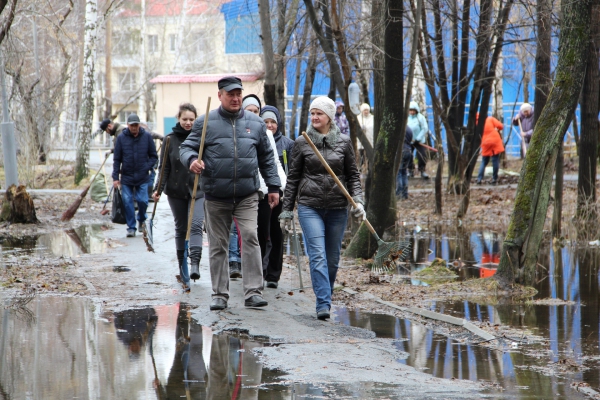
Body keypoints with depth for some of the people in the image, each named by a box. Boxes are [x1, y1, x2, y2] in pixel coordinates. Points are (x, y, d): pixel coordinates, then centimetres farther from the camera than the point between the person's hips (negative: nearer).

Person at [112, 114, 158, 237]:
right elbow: (116, 159, 3)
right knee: (127, 202, -2)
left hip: (142, 177, 0)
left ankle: (141, 220, 25)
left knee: (142, 201, -4)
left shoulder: (147, 137, -1)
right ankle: (131, 227, 7)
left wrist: (147, 167, -9)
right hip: (126, 177, 0)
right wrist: (115, 177, -2)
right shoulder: (121, 138, -1)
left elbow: (154, 156, 7)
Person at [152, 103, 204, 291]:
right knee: (180, 229, 8)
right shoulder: (171, 139, 2)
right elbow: (164, 167, 3)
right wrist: (158, 189, -7)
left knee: (196, 226, -16)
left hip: (197, 190, -1)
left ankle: (195, 265, -25)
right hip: (176, 191, 1)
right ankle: (182, 266, 16)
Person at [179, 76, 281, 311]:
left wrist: (273, 187, 13)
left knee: (250, 238, -14)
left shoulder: (255, 123, 10)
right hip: (216, 196, 0)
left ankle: (253, 292, -14)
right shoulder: (205, 123, 2)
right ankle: (220, 294, 14)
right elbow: (186, 147, 3)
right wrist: (191, 160, -20)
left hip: (247, 195, 0)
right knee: (218, 245, 5)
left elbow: (266, 158, 16)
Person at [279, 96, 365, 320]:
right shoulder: (302, 143, 4)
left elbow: (353, 175, 9)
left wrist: (357, 201, -5)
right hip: (309, 206, -2)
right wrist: (286, 210, 6)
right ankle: (323, 304, -19)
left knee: (332, 258, 7)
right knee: (317, 255, -14)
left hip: (338, 208, 2)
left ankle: (325, 300, 22)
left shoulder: (344, 142, 6)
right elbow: (293, 178, 7)